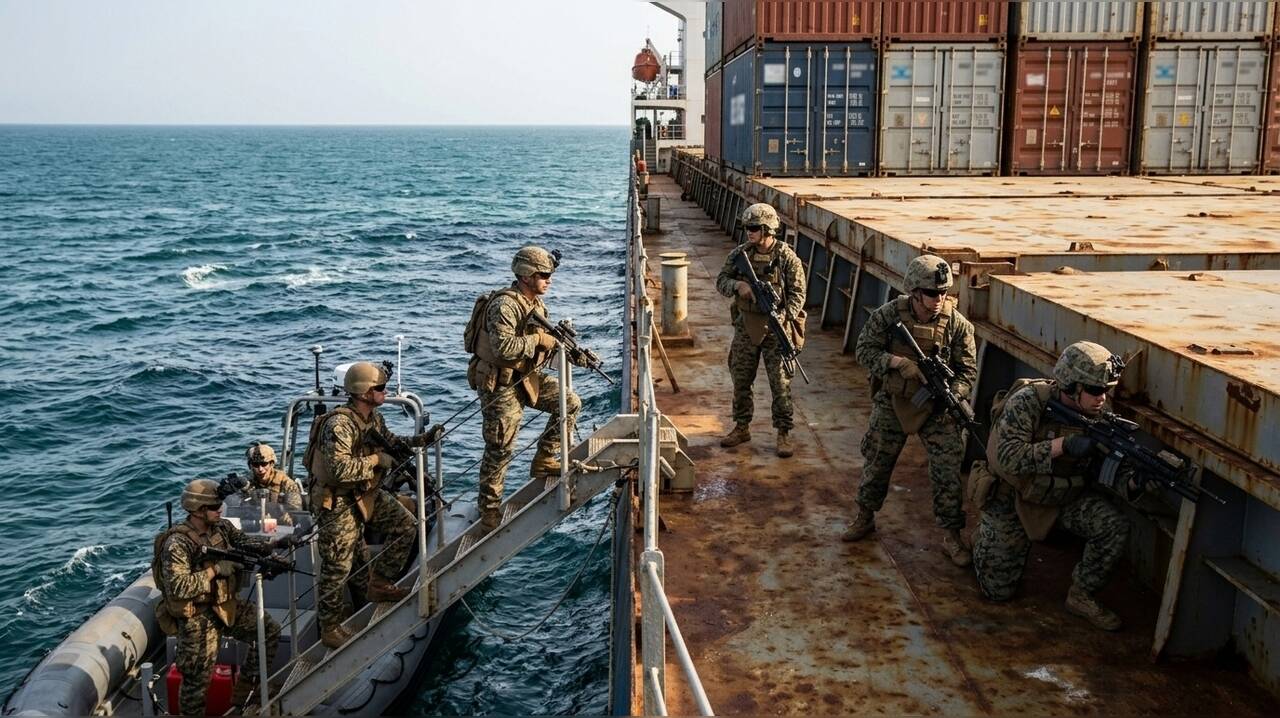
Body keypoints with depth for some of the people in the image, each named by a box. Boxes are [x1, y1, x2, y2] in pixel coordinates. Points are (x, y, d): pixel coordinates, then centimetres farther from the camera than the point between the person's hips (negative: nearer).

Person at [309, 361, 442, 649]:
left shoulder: (374, 417, 3)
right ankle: (330, 629, 15)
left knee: (404, 524, 6)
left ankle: (378, 585, 20)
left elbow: (390, 442, 20)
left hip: (366, 493, 9)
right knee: (338, 565, -1)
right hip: (337, 501, -9)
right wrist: (376, 460, -25)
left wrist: (423, 439, 7)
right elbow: (340, 469, -35)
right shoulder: (339, 424, -27)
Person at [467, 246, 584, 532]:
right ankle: (490, 510, 14)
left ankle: (544, 460, 11)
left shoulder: (536, 303, 7)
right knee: (500, 448, -1)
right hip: (499, 383, -8)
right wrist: (538, 339, -24)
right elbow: (504, 348, -33)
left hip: (526, 376, 8)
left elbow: (545, 343, 14)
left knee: (570, 402, 0)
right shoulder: (505, 305, -23)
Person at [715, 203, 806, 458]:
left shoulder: (787, 257, -9)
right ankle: (742, 428, 26)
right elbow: (721, 281, 4)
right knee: (740, 380, 11)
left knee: (780, 383, -1)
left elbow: (797, 293, -8)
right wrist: (738, 285, -18)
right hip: (746, 327, 4)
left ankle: (783, 434, 8)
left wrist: (785, 318, -21)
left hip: (776, 328, -4)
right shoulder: (739, 254, 2)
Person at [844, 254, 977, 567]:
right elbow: (863, 350, -11)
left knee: (948, 471, -4)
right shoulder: (889, 314, -14)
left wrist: (952, 393, -27)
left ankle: (951, 536, 11)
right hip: (893, 402, 1)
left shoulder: (957, 323, -13)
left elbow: (968, 369, -8)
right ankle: (865, 518, 36)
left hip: (937, 407, 0)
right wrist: (898, 362, -27)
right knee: (876, 462, 13)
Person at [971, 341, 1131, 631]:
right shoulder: (1028, 402, -27)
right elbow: (1008, 459, -35)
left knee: (1115, 526, -23)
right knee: (998, 589, 3)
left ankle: (1081, 596, -2)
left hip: (1064, 496, 4)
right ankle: (984, 536, 35)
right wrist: (1064, 444, -40)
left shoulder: (1098, 414, -11)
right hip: (1012, 497, -4)